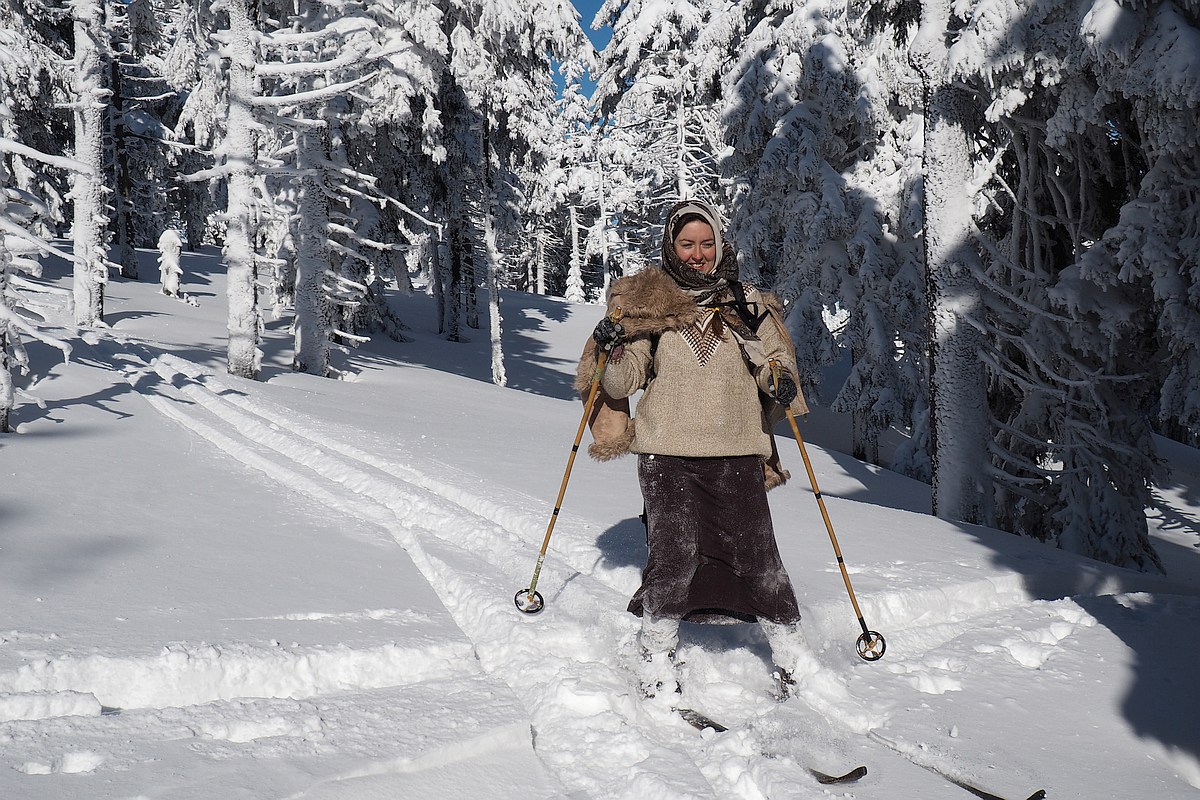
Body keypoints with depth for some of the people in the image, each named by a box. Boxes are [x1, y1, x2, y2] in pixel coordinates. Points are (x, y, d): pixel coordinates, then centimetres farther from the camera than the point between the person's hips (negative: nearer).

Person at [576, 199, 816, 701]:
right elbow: (622, 382, 4)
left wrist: (781, 383, -5)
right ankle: (656, 659, 6)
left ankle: (792, 655, 15)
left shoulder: (746, 303, 10)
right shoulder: (645, 302, 6)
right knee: (674, 552, -11)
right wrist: (612, 354, -17)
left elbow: (774, 359, 17)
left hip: (737, 453, 1)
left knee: (756, 554, -1)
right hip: (667, 452, -1)